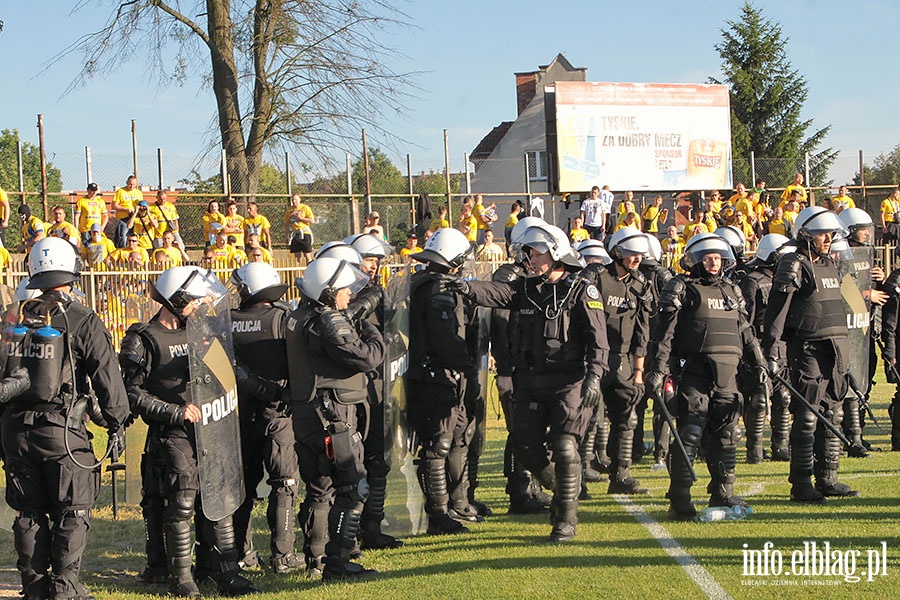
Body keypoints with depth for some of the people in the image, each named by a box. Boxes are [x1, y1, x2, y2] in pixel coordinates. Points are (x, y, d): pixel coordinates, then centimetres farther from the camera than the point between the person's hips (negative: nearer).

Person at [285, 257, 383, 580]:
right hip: (332, 415, -10)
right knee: (352, 488, -6)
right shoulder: (329, 322, -17)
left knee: (320, 488, 19)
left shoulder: (299, 318, 13)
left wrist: (356, 329, 12)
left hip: (305, 416, 10)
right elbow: (367, 357, -18)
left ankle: (314, 558, 27)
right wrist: (372, 334, 0)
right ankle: (337, 563, -7)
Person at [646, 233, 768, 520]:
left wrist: (759, 363, 23)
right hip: (694, 373, -6)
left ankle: (723, 493, 21)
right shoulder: (681, 289, 0)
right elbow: (664, 332, -6)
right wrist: (658, 368, -14)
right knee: (689, 434, -9)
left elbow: (745, 332, 26)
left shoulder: (732, 291, 19)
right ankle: (680, 501, -5)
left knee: (725, 433, 9)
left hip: (727, 375, 6)